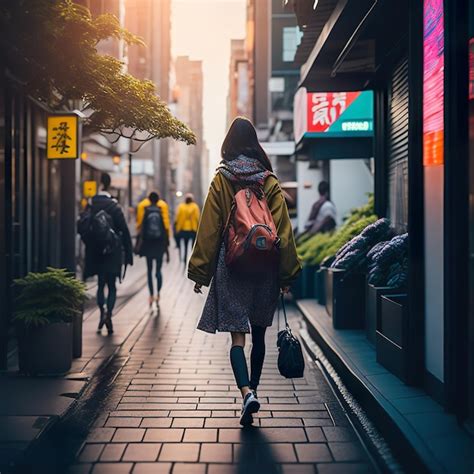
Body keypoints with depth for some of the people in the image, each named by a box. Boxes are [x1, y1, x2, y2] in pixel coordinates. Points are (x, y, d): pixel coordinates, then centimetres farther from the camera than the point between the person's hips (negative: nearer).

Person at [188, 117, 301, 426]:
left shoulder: (221, 180, -1)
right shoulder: (270, 182, 2)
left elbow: (210, 229, -2)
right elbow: (283, 229, 0)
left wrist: (200, 271, 3)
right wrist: (287, 274, 5)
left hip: (231, 265, -2)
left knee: (237, 336, -3)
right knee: (259, 334, 15)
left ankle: (247, 393, -21)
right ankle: (252, 390, 25)